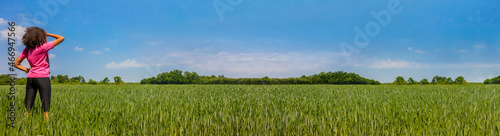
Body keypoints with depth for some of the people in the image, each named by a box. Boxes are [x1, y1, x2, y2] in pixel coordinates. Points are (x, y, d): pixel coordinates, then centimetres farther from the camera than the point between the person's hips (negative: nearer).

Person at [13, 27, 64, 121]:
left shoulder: (26, 50, 8)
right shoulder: (43, 47, -10)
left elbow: (16, 64, 14)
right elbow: (61, 38, -7)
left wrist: (27, 70, 12)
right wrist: (48, 34, 4)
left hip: (30, 78, 6)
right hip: (42, 78, -6)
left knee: (27, 107, 6)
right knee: (46, 106, -2)